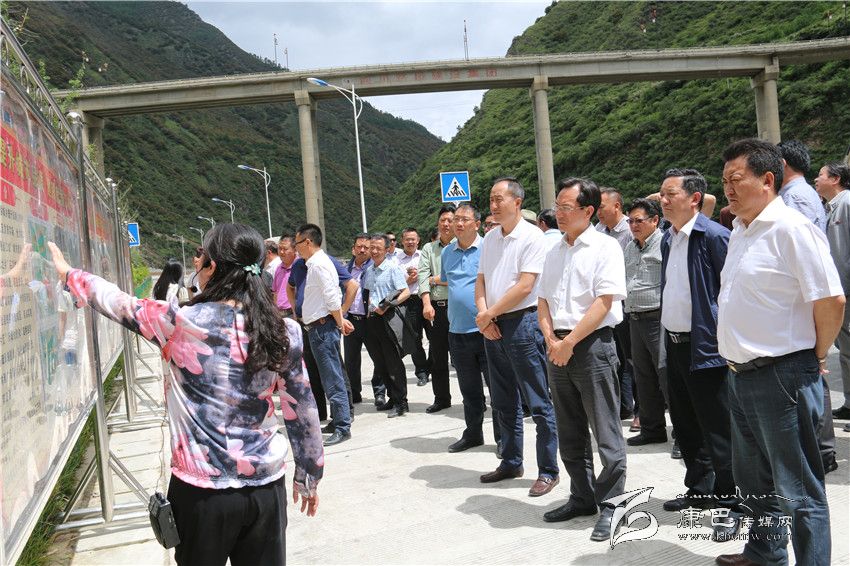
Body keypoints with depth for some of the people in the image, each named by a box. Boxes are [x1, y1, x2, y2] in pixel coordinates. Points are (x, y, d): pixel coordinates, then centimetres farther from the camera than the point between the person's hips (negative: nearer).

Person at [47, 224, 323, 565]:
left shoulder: (180, 323, -13)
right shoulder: (284, 332, -6)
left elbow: (118, 303, 4)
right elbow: (302, 410, 0)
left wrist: (68, 273, 22)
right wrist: (309, 475, 14)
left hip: (203, 489, -2)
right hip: (267, 487, 2)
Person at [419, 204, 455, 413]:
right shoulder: (428, 249, 13)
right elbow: (423, 278, 1)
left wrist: (437, 279, -3)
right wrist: (427, 304, -12)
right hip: (435, 308, 4)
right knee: (437, 356, 11)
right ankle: (441, 398, 23)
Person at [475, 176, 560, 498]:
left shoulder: (532, 237, -10)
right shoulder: (490, 239, 13)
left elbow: (524, 286, -17)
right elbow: (481, 280, 13)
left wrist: (489, 314, -11)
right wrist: (483, 316, -5)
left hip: (522, 323, -8)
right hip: (492, 327, 8)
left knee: (538, 403, -1)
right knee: (504, 402, 16)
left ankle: (548, 470, 8)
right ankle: (511, 463, 29)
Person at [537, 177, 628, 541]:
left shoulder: (605, 248, -6)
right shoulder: (554, 252, 14)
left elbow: (604, 303, -15)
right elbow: (543, 301, 14)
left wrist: (570, 342, -15)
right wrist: (551, 340, -3)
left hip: (593, 345, -7)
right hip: (558, 348, 7)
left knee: (605, 433, -1)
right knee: (570, 434, 15)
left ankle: (610, 505, 11)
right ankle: (582, 498, 28)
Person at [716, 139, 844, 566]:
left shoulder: (790, 228, -16)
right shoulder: (740, 231, 12)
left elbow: (831, 301, -19)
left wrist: (815, 358, -7)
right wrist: (736, 358, 16)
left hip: (782, 375, -10)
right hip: (741, 374, 10)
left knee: (798, 490, 2)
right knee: (753, 478, 24)